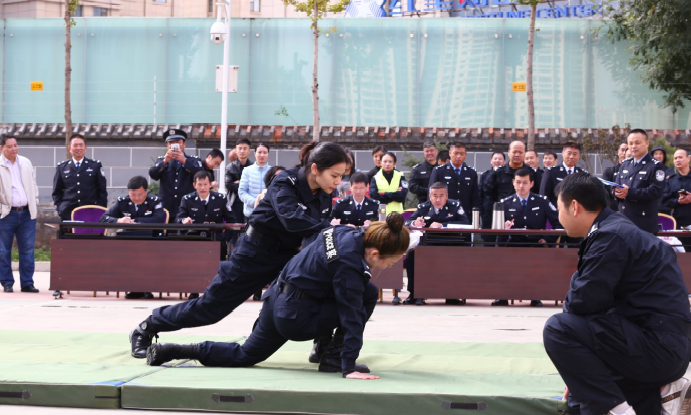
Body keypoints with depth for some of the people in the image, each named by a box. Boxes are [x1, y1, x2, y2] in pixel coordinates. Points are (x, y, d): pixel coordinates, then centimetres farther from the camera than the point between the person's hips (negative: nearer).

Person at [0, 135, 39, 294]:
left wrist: (35, 203, 11)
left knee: (27, 250, 3)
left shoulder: (26, 163, 11)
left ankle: (27, 283, 8)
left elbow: (33, 184, 18)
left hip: (27, 213, 4)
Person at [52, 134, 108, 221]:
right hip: (68, 215, 1)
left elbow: (102, 191, 10)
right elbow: (56, 192, 14)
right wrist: (60, 208, 1)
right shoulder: (62, 167, 12)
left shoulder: (95, 166, 10)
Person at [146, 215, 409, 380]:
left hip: (277, 299, 9)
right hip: (295, 316, -9)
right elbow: (351, 314, -25)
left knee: (244, 356, 22)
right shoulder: (349, 264, -24)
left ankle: (167, 351, 13)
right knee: (367, 295, -5)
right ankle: (334, 359, 3)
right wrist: (348, 367, -24)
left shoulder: (347, 234, 0)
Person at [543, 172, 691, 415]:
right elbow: (599, 302, 19)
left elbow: (582, 302, -21)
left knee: (557, 329, -17)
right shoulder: (614, 229, 15)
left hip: (658, 347, -10)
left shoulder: (611, 236, -16)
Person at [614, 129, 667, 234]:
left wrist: (629, 193, -23)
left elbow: (656, 191, -17)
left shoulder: (656, 166, -6)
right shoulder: (625, 164, 17)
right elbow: (616, 186, 17)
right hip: (623, 219, 7)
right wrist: (618, 192, -10)